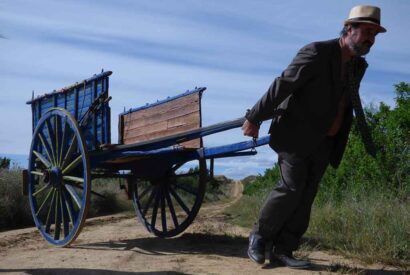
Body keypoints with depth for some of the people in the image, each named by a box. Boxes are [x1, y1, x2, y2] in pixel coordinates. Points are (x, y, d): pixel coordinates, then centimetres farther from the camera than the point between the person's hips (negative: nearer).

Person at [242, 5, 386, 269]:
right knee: (291, 188, -11)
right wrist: (254, 118, -15)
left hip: (324, 142, 7)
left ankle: (283, 250, 10)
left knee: (305, 197, 3)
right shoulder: (317, 53, -15)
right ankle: (259, 236, 9)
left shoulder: (359, 65, 9)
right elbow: (282, 85, -16)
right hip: (297, 135, -7)